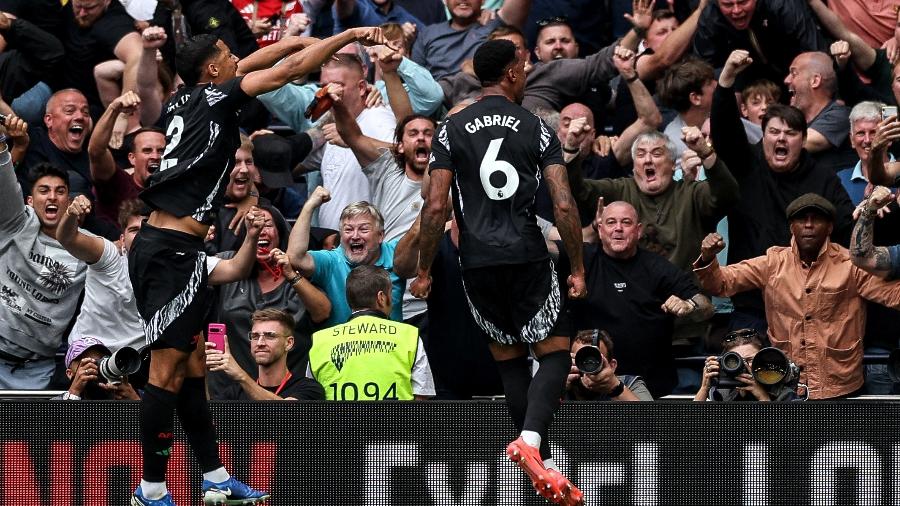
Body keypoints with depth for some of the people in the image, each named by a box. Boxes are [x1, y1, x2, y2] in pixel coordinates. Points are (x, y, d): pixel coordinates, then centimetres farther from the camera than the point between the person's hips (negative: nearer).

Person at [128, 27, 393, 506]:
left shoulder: (183, 100, 15)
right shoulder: (215, 98, -6)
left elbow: (253, 63, 30)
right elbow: (289, 70, -6)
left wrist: (297, 40, 42)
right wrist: (347, 35, 3)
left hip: (156, 245, 9)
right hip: (175, 250, -9)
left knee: (190, 363, 11)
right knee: (167, 370, -7)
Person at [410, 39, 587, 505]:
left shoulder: (452, 130, 4)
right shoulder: (536, 128, 2)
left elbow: (436, 207, -2)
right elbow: (564, 205, -5)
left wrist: (424, 270, 6)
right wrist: (577, 269, 4)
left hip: (477, 261, 2)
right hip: (528, 256, -2)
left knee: (510, 359, 15)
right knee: (554, 352, 6)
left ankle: (542, 464, 14)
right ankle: (531, 438, -20)